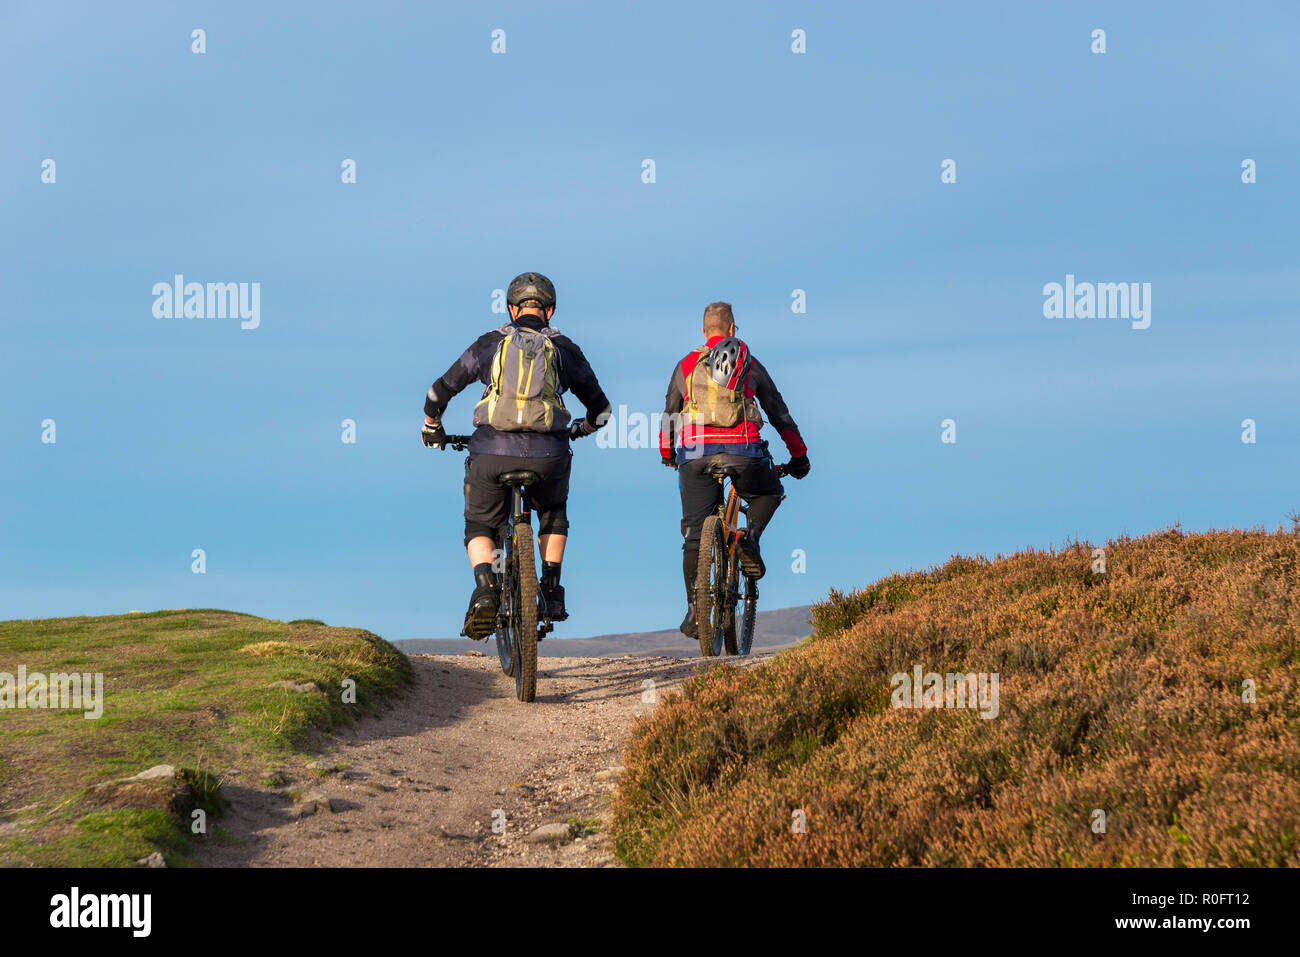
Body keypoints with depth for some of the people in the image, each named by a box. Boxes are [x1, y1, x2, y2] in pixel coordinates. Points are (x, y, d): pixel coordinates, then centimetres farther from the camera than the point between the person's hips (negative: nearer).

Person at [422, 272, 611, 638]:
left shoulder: (490, 343, 14)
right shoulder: (564, 348, 16)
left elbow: (439, 392, 18)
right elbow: (600, 409, 24)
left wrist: (432, 428, 38)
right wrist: (582, 428, 46)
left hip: (492, 452, -1)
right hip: (548, 454, 1)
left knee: (480, 528, 18)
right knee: (553, 513, 32)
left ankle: (485, 590, -9)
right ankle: (551, 591, 21)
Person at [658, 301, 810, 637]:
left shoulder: (686, 365, 18)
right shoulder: (751, 365, 16)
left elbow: (669, 414, 24)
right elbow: (779, 413, 21)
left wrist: (666, 455, 40)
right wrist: (799, 455, 29)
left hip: (695, 455, 1)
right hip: (742, 453, -1)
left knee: (694, 533, 7)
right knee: (769, 494, 28)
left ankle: (694, 609, 2)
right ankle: (750, 537, 0)